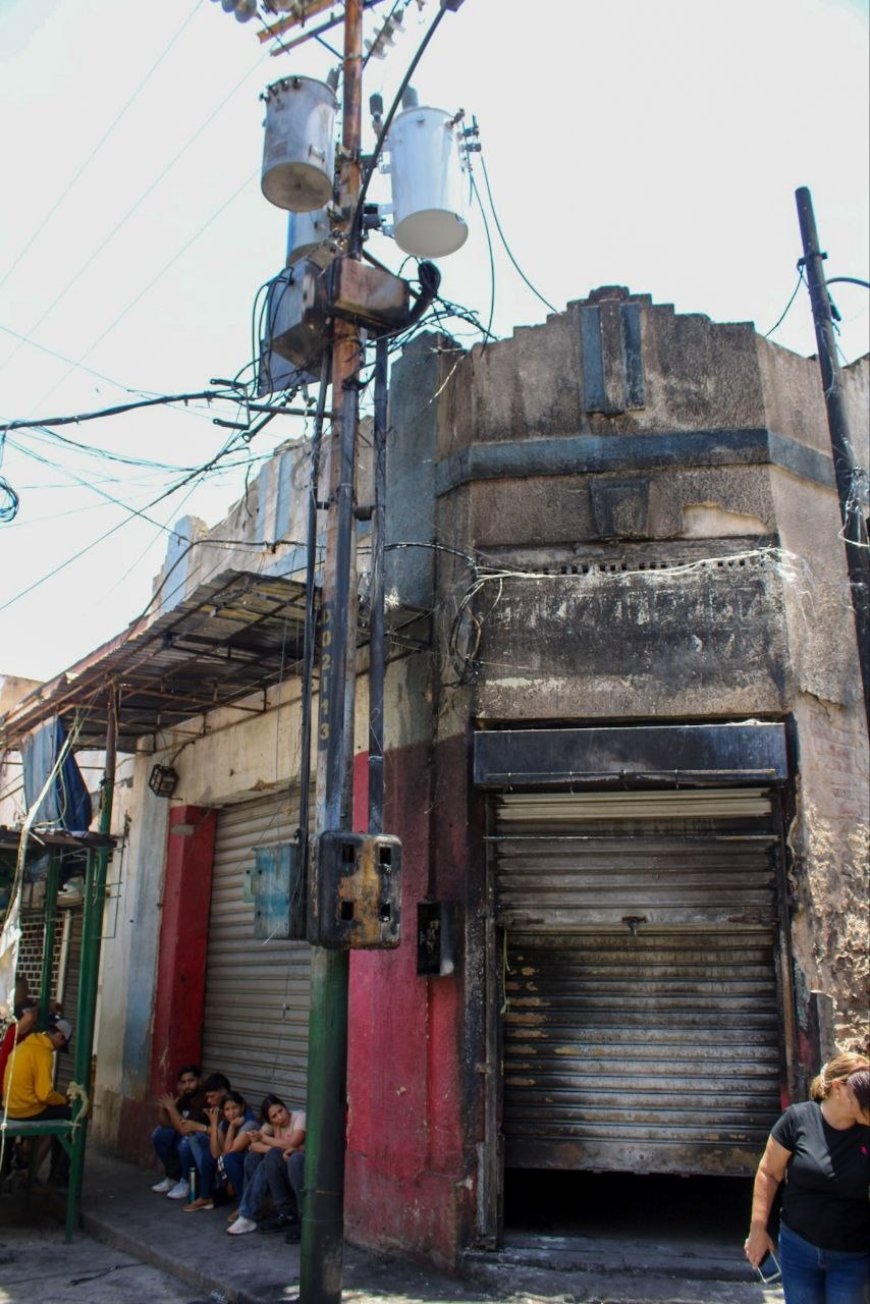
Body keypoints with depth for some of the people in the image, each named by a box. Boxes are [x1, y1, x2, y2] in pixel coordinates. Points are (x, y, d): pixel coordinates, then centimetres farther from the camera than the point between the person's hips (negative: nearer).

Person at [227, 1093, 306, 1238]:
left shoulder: (299, 1117, -11)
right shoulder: (271, 1124, 4)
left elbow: (291, 1144, -24)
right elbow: (252, 1145, -9)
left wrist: (263, 1138, -15)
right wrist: (280, 1150, -24)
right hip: (282, 1168, 6)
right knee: (252, 1157, -16)